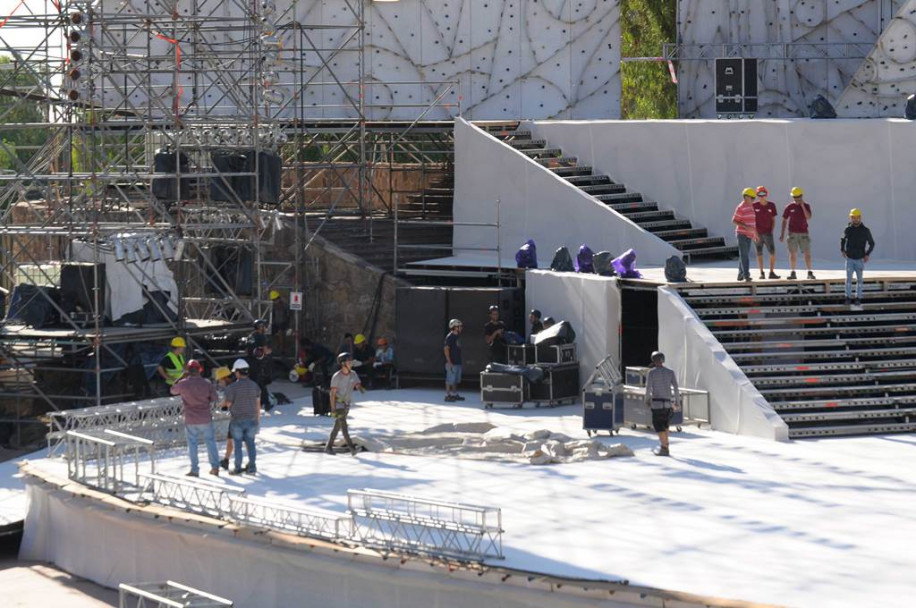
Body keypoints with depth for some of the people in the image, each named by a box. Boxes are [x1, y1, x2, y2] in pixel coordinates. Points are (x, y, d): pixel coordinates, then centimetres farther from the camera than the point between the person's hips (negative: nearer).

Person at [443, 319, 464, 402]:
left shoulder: (457, 336, 13)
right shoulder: (450, 337, -14)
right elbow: (446, 349, -17)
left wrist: (459, 360, 18)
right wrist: (449, 362, -20)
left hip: (458, 362, 9)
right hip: (452, 363, -9)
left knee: (456, 380, 15)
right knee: (450, 380, -5)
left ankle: (454, 394, 23)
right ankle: (447, 395, -1)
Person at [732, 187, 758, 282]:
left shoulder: (751, 207, 15)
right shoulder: (740, 208, -11)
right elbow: (734, 221, -13)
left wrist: (755, 234, 22)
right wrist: (746, 227, -23)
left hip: (749, 235, 8)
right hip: (742, 234, -8)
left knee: (744, 255, 11)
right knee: (744, 255, -11)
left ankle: (740, 274, 17)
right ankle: (746, 275, -14)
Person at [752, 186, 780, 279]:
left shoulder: (771, 206, 3)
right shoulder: (754, 206, -2)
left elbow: (773, 220, 10)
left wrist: (772, 230, -1)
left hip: (768, 233, 1)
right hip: (757, 233, -1)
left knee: (773, 253, -7)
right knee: (759, 254, 4)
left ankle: (772, 272, 1)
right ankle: (761, 273, 11)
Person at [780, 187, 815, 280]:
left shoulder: (806, 206, 4)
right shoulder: (789, 207, 3)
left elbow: (808, 217, -12)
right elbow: (784, 221, 6)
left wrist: (802, 205, -16)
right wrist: (782, 234, 2)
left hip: (803, 233, 0)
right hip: (792, 233, 0)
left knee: (807, 253, -5)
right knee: (793, 253, 0)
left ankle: (810, 272, -2)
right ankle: (792, 272, 6)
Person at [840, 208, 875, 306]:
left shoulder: (865, 231, -8)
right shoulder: (848, 230, -3)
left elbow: (871, 243, 2)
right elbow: (843, 240, 16)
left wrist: (867, 254, -11)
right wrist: (842, 250, 3)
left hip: (860, 259, -1)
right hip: (849, 259, 1)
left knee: (859, 279, 5)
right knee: (849, 279, -4)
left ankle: (858, 298, 14)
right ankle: (848, 297, 3)